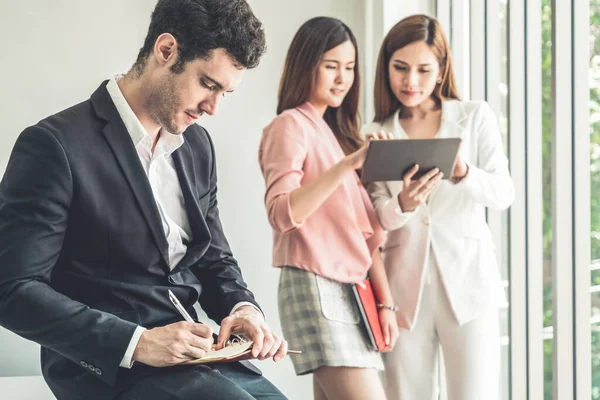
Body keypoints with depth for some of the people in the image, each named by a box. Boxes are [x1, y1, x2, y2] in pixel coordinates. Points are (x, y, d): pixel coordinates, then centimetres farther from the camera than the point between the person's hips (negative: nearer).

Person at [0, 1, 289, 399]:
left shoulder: (197, 144, 11)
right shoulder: (56, 144, -12)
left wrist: (243, 307, -3)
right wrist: (137, 342, -23)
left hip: (192, 356, 8)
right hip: (105, 364, -7)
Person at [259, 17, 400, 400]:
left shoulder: (338, 133, 21)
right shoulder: (291, 125, -3)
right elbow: (281, 213, -19)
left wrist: (385, 301, 11)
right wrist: (349, 163, -25)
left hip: (351, 290, 8)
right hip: (315, 289, -8)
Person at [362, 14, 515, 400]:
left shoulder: (475, 116, 6)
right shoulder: (376, 134, 9)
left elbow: (504, 193, -4)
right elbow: (374, 218, 1)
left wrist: (462, 173, -24)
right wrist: (401, 206, -22)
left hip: (467, 278, -2)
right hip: (405, 285, 2)